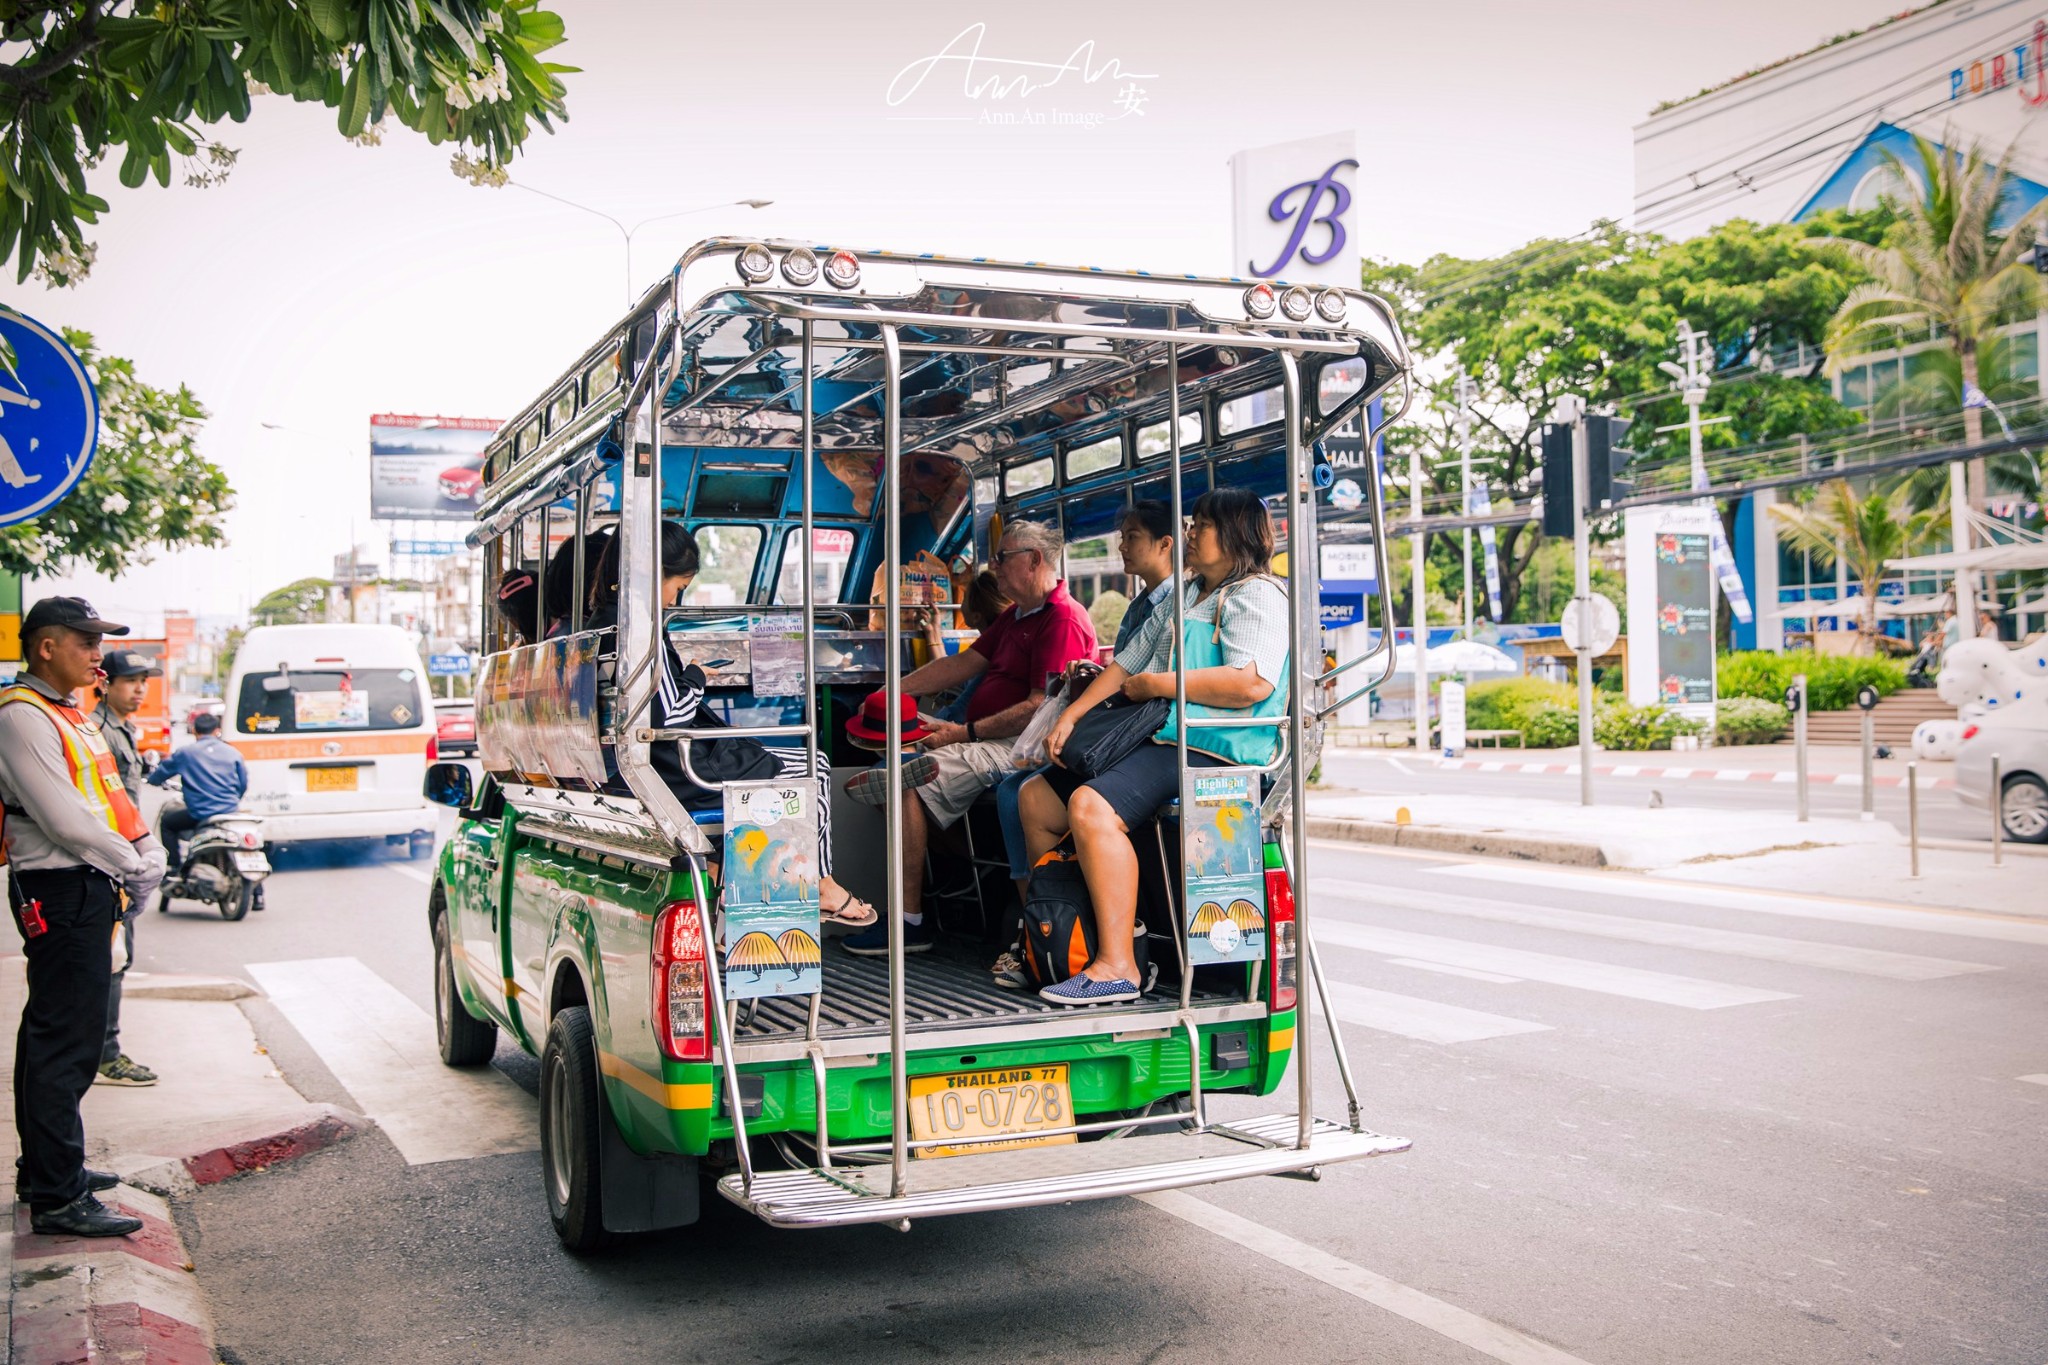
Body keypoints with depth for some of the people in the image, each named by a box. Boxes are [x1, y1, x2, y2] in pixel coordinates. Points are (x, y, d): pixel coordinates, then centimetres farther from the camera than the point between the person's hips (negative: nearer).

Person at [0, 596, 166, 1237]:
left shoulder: (70, 711, 16)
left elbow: (113, 793, 18)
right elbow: (64, 818, -20)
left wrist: (146, 846, 1)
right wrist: (134, 866, -11)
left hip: (89, 889, 10)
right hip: (61, 893, -10)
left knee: (53, 1035, 18)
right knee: (66, 1043, -8)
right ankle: (57, 1198, -4)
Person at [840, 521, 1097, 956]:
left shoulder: (1064, 621, -13)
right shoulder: (1016, 616, 22)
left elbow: (1040, 708, -22)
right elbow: (964, 663, 21)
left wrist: (967, 733, -20)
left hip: (1020, 746, -11)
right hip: (988, 738, 11)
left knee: (907, 781, -23)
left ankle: (909, 923, -17)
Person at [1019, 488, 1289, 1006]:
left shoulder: (1256, 595, -6)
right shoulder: (1182, 597, 25)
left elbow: (1253, 682, -23)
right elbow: (1127, 663, 25)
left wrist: (1159, 684, -14)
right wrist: (1070, 715, 10)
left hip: (1207, 747, -10)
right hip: (1156, 738, 10)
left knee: (1090, 805, -32)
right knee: (1036, 799, 8)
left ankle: (1117, 967, -30)